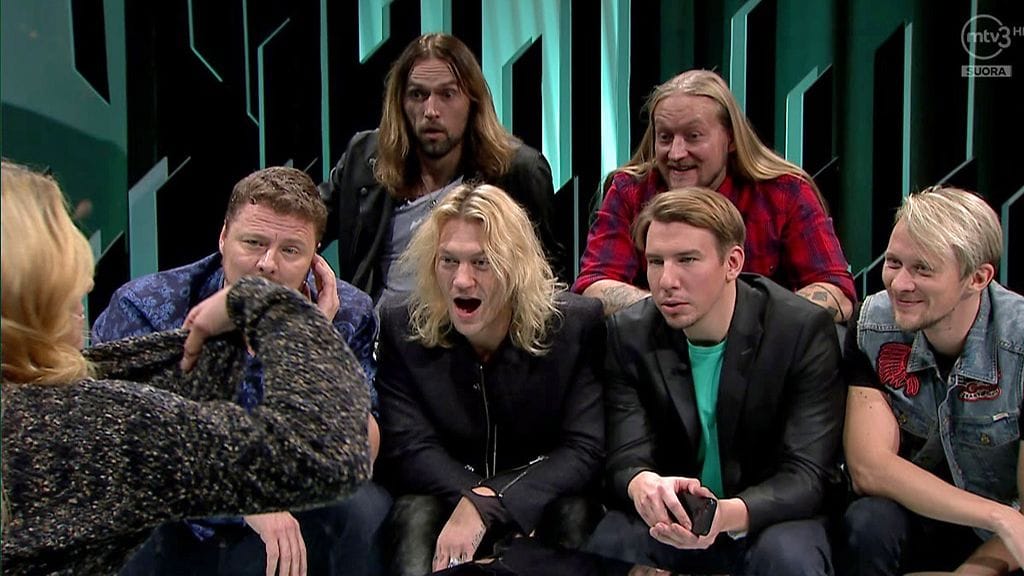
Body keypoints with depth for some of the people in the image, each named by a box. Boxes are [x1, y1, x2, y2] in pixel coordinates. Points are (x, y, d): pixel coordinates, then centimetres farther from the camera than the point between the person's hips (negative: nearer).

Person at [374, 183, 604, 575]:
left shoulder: (576, 324, -9)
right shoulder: (402, 328, -4)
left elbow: (585, 449, -15)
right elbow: (407, 448, -10)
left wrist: (485, 507, -28)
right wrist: (474, 498, -30)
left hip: (543, 499, 0)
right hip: (444, 495, 0)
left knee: (573, 514, -33)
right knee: (416, 516, -33)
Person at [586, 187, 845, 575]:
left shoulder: (804, 330, -15)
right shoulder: (628, 334, -7)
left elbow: (806, 473, -19)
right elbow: (626, 459, -12)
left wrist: (730, 515, -41)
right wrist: (643, 485, -39)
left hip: (768, 519, -1)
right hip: (670, 517, 2)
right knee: (607, 543, -28)